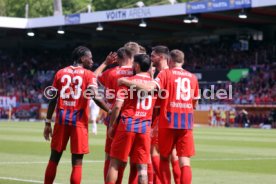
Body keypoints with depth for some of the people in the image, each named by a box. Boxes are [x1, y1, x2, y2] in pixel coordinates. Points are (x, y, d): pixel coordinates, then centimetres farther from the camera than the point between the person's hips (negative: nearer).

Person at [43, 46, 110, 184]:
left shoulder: (60, 73, 9)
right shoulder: (89, 75, -2)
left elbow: (53, 100, 6)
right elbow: (95, 98, -15)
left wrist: (48, 122, 10)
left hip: (62, 119, 4)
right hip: (79, 121, -4)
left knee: (54, 158, 13)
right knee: (77, 162, 0)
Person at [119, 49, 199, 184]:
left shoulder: (165, 73, -1)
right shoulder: (192, 77, 11)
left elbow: (149, 88, -18)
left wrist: (126, 82, -11)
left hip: (168, 121, -2)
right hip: (186, 123, 2)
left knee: (164, 158, 13)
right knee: (184, 161, -2)